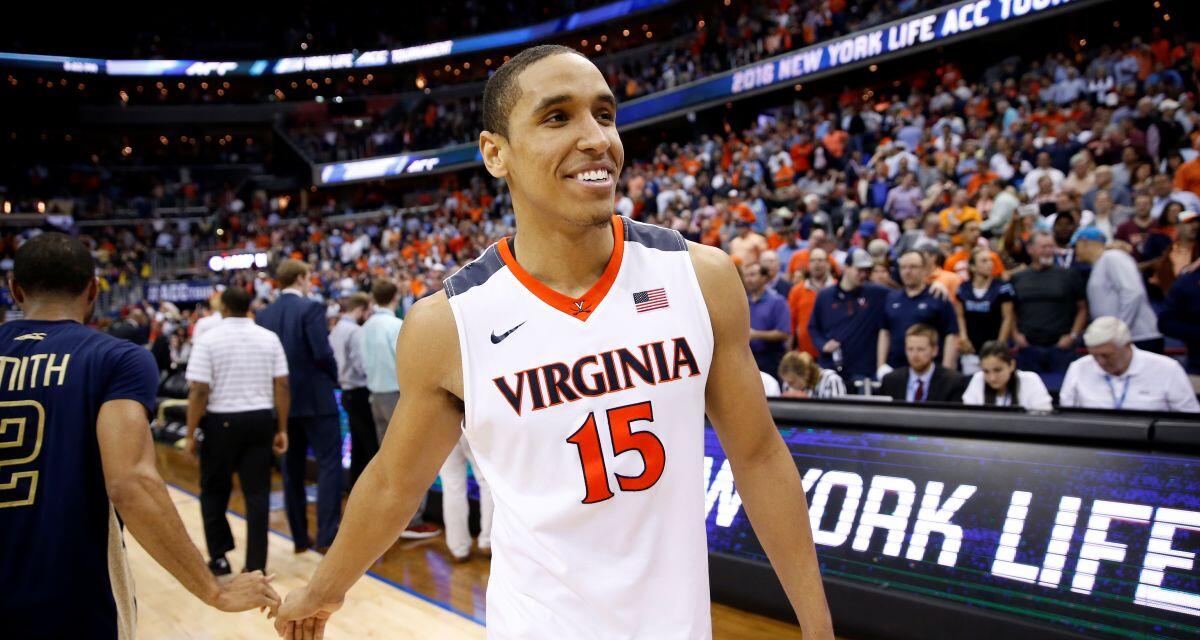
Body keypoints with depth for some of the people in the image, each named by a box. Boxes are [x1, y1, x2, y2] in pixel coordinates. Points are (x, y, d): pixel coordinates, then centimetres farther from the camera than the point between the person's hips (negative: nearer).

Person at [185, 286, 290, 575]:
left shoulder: (209, 339, -5)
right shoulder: (269, 338, 3)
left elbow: (199, 391, -9)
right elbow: (282, 386, 1)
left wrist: (191, 433, -2)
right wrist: (282, 429, 7)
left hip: (222, 422, -2)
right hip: (261, 420, 2)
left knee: (214, 492, 14)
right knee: (257, 494, 5)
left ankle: (219, 557, 17)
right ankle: (256, 564, 7)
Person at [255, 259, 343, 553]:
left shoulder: (263, 315, 7)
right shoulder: (311, 308, -11)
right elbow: (322, 352, -17)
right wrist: (333, 376, 1)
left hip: (282, 401, 6)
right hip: (315, 398, -6)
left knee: (292, 469, 12)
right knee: (329, 464, -2)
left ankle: (300, 537, 18)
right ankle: (328, 535, -7)